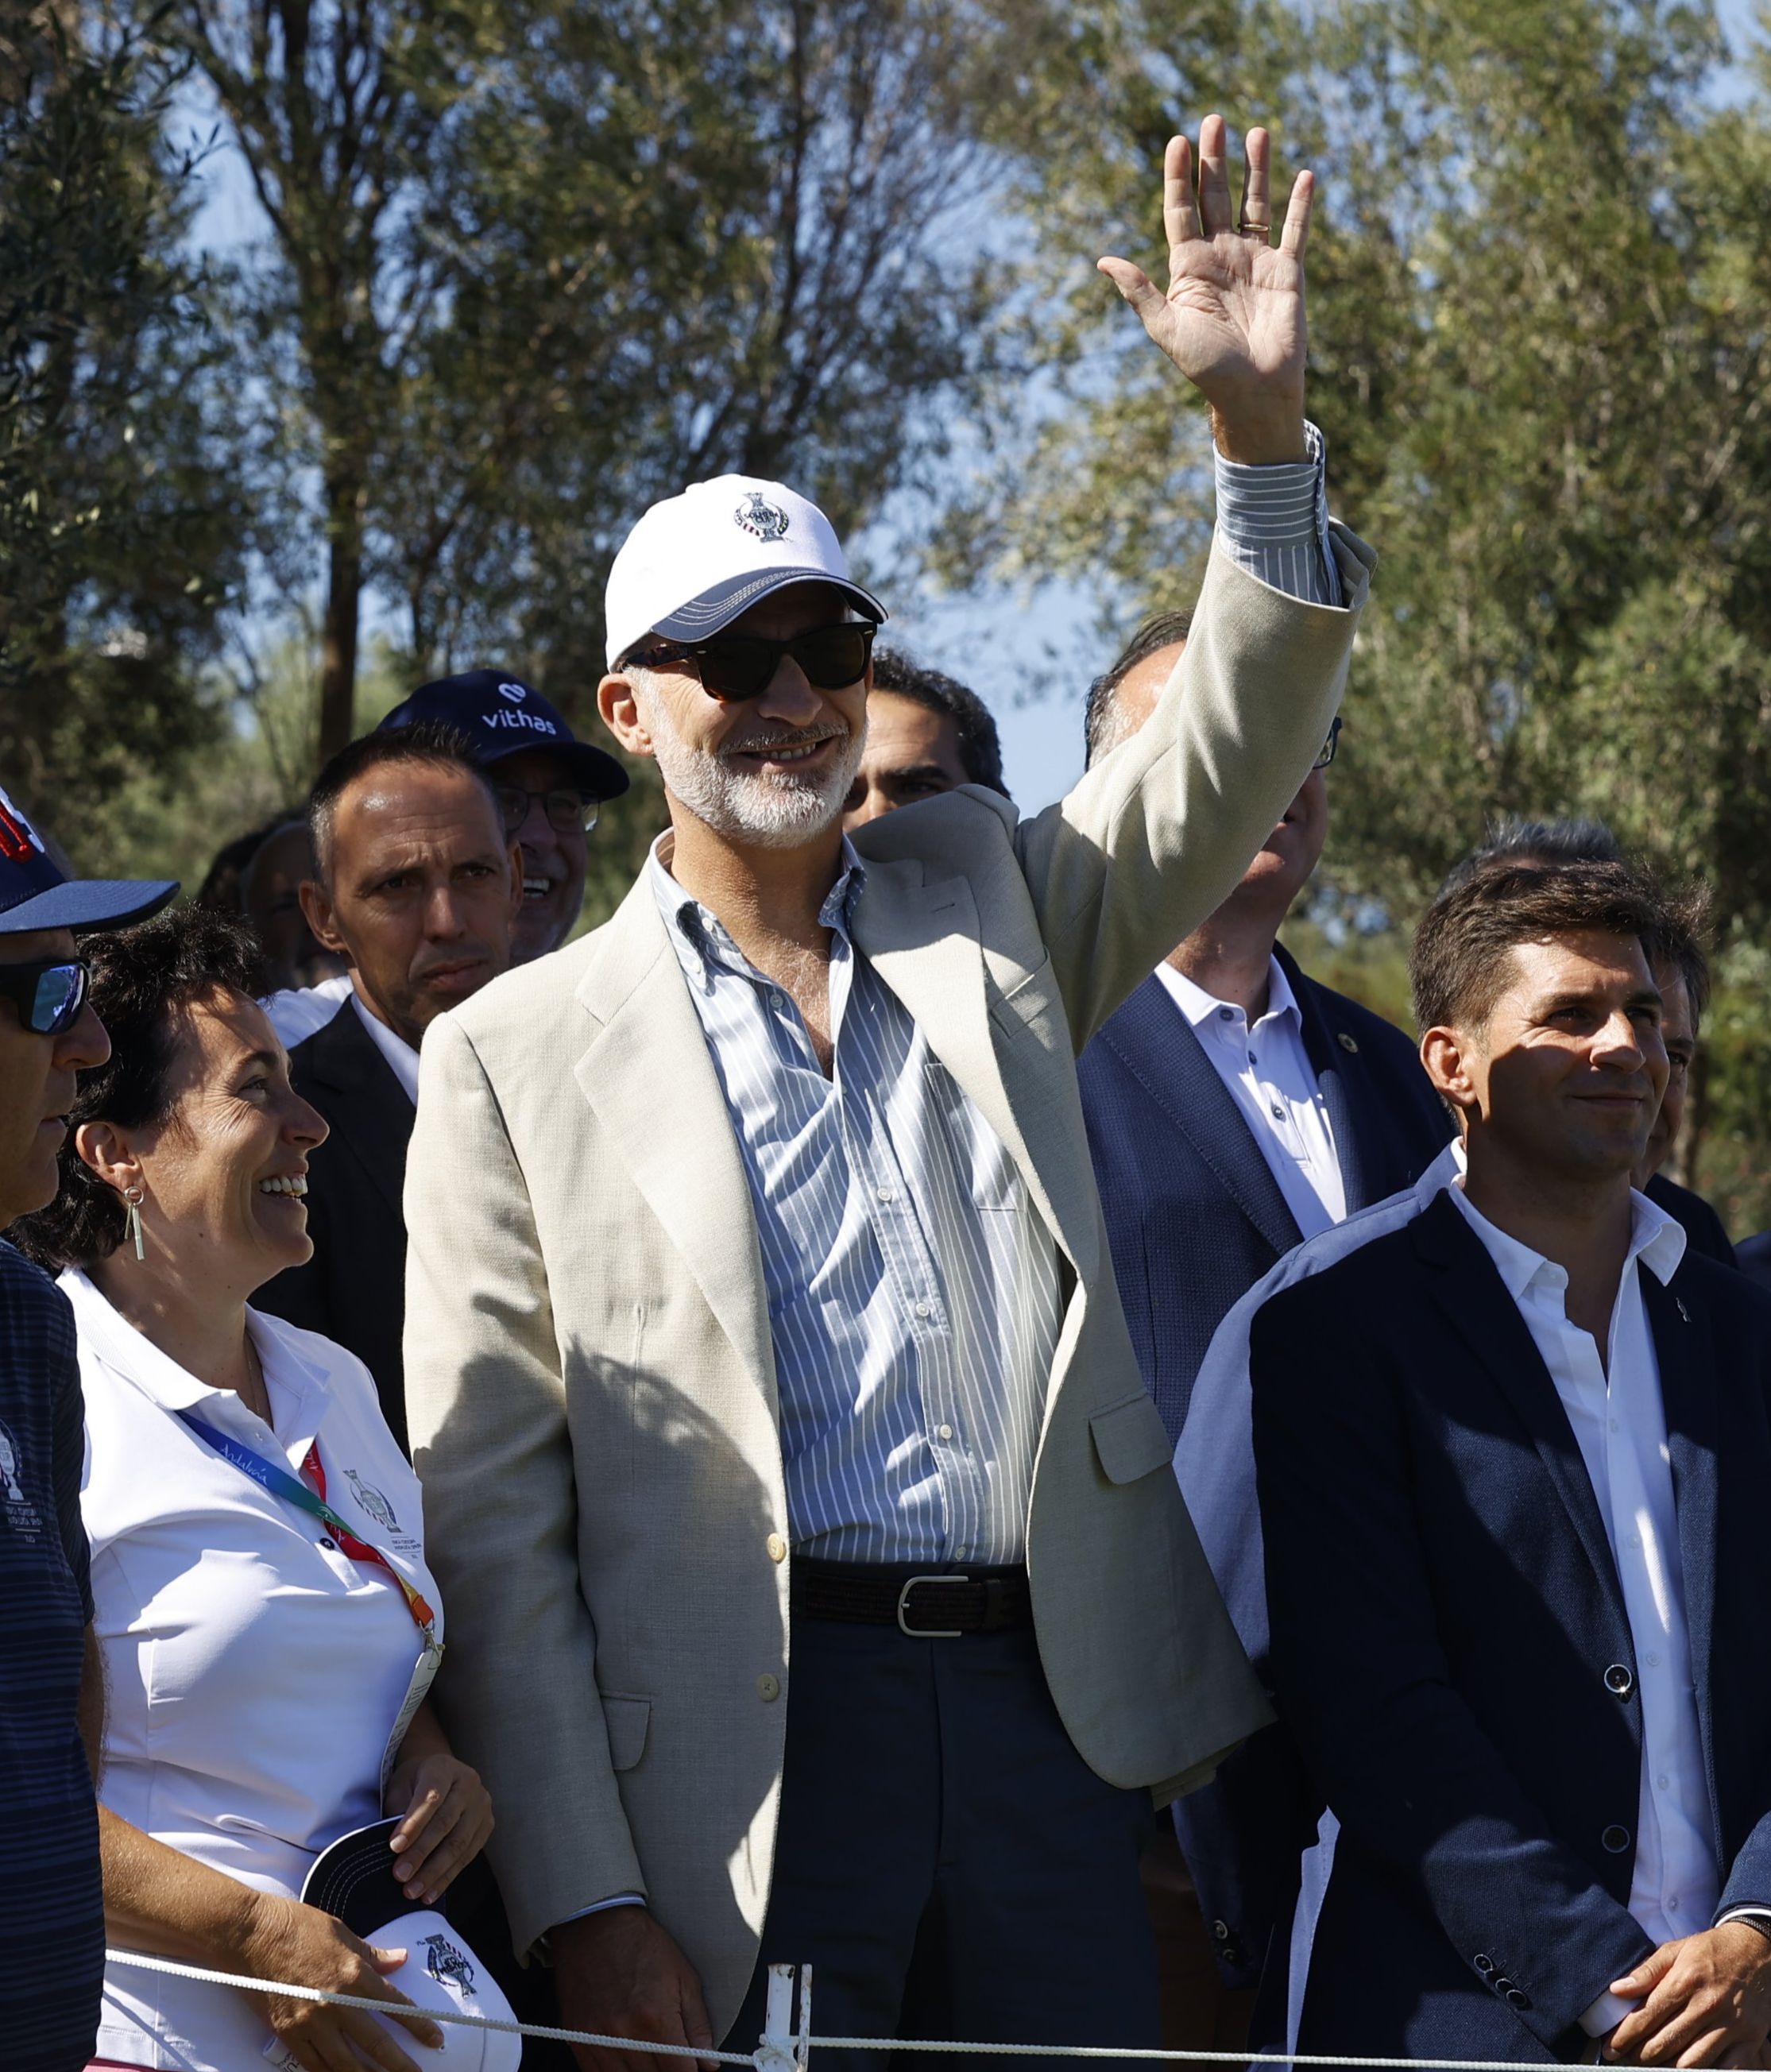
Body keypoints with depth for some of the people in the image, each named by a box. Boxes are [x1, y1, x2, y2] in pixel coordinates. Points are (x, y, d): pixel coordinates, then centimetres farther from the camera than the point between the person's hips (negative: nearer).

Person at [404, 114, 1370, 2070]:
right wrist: (584, 1900, -8)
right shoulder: (520, 1055, 4)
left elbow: (1233, 746, 6)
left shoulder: (985, 903, 16)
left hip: (1049, 1698, 3)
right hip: (751, 1747, -3)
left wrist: (1263, 415, -10)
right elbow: (488, 1507, 0)